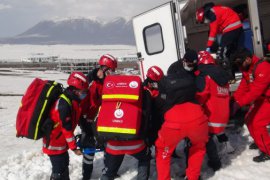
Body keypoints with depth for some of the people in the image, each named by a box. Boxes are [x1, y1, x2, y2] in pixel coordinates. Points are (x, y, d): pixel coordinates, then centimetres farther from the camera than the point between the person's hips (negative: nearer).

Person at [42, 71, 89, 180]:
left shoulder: (72, 100, 3)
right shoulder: (64, 104, -28)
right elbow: (67, 129, -25)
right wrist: (74, 148, -17)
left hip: (60, 141, 10)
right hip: (54, 143, -10)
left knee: (64, 163, 25)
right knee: (59, 171, -1)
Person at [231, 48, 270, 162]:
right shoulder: (247, 69, 2)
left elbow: (256, 90, -33)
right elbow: (243, 86, -1)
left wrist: (239, 103, -36)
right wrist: (233, 100, -14)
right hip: (260, 98, 9)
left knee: (257, 123, -13)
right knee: (249, 120, 14)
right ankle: (259, 141, 38)